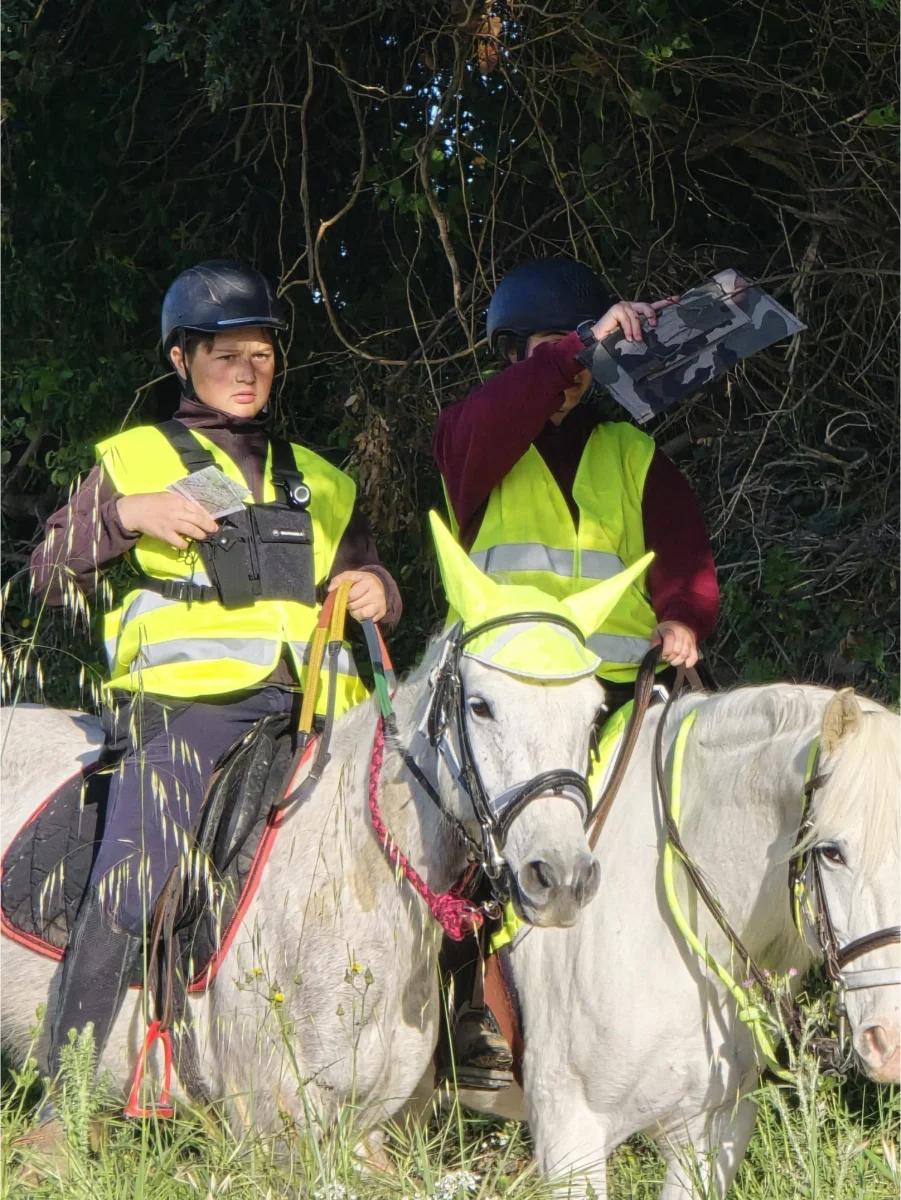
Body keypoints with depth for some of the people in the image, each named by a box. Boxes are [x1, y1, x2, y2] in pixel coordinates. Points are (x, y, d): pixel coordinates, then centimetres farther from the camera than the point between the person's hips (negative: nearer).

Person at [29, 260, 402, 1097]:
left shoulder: (316, 482, 26)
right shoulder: (133, 460, 16)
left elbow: (361, 575, 33)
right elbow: (49, 574, 10)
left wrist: (375, 591, 9)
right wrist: (125, 515, -7)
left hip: (307, 706, 4)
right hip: (186, 703, -4)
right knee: (132, 892, -19)